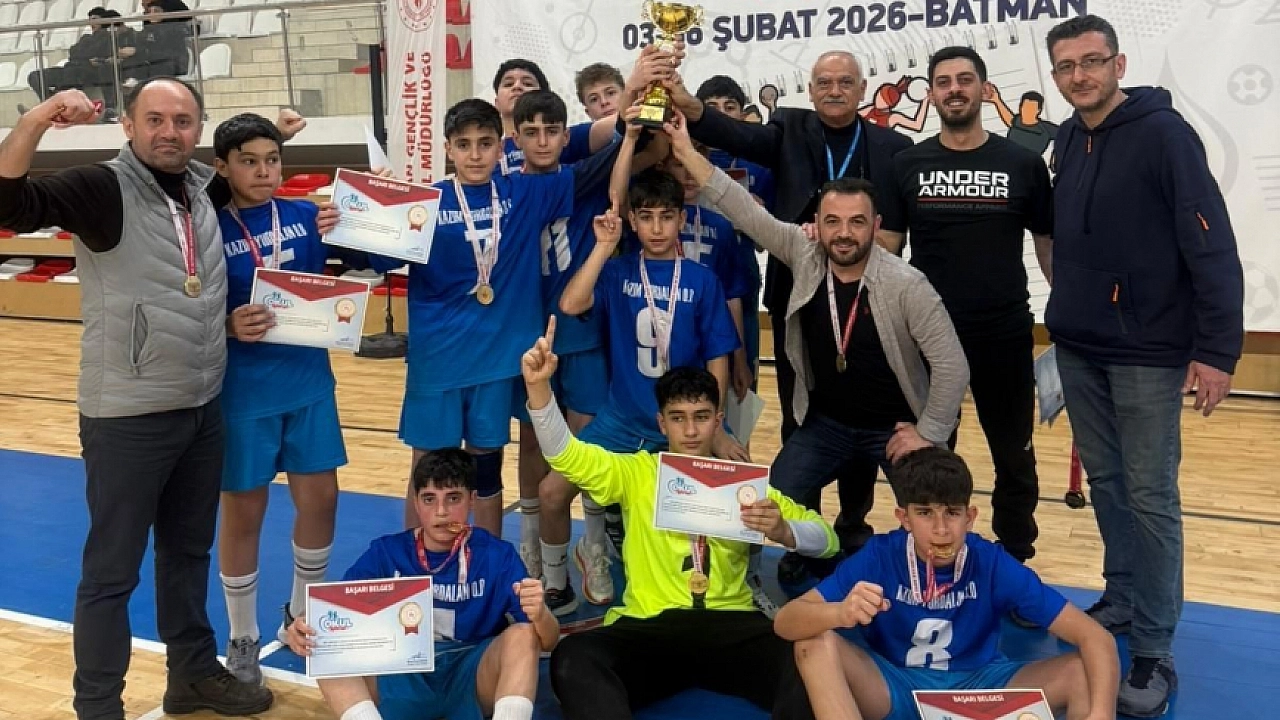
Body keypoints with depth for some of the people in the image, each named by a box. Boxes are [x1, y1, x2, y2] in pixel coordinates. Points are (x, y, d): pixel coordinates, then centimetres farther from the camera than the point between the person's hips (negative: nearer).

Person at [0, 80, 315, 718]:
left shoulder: (204, 187, 6)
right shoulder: (102, 188, -13)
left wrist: (274, 136, 15)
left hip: (203, 407, 7)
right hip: (128, 417, -6)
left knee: (189, 549, 20)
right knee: (112, 570, 3)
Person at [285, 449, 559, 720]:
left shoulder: (498, 555, -4)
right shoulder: (386, 552, 2)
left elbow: (548, 641, -10)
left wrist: (539, 615, -35)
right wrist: (306, 626, -29)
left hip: (473, 679, -1)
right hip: (402, 678, 2)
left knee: (522, 635, -29)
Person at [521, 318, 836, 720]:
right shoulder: (636, 472, 13)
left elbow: (827, 539, 17)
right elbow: (562, 453, -2)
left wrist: (783, 531, -7)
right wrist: (539, 386, -21)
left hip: (730, 625, 1)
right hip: (647, 627, -1)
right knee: (572, 659, -33)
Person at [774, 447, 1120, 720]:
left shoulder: (993, 564, -16)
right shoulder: (880, 557, -17)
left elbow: (1097, 639, -18)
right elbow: (785, 622, -23)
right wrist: (841, 613, -46)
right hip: (895, 687, 0)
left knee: (1084, 673, -21)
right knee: (815, 643, -28)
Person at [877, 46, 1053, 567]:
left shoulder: (1023, 164, 0)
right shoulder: (908, 165, 2)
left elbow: (1050, 244, 5)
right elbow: (884, 247, 4)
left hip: (1006, 333, 0)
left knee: (1014, 454, 11)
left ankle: (1016, 562, 29)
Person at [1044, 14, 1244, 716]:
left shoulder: (1163, 132, -12)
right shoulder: (1066, 142, 8)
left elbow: (1213, 247, -16)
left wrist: (1217, 349, -18)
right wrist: (1068, 310, 12)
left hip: (1148, 351, -6)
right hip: (1077, 349, 7)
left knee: (1150, 496, -2)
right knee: (1105, 482, 16)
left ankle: (1153, 653, 6)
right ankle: (1122, 599, 32)